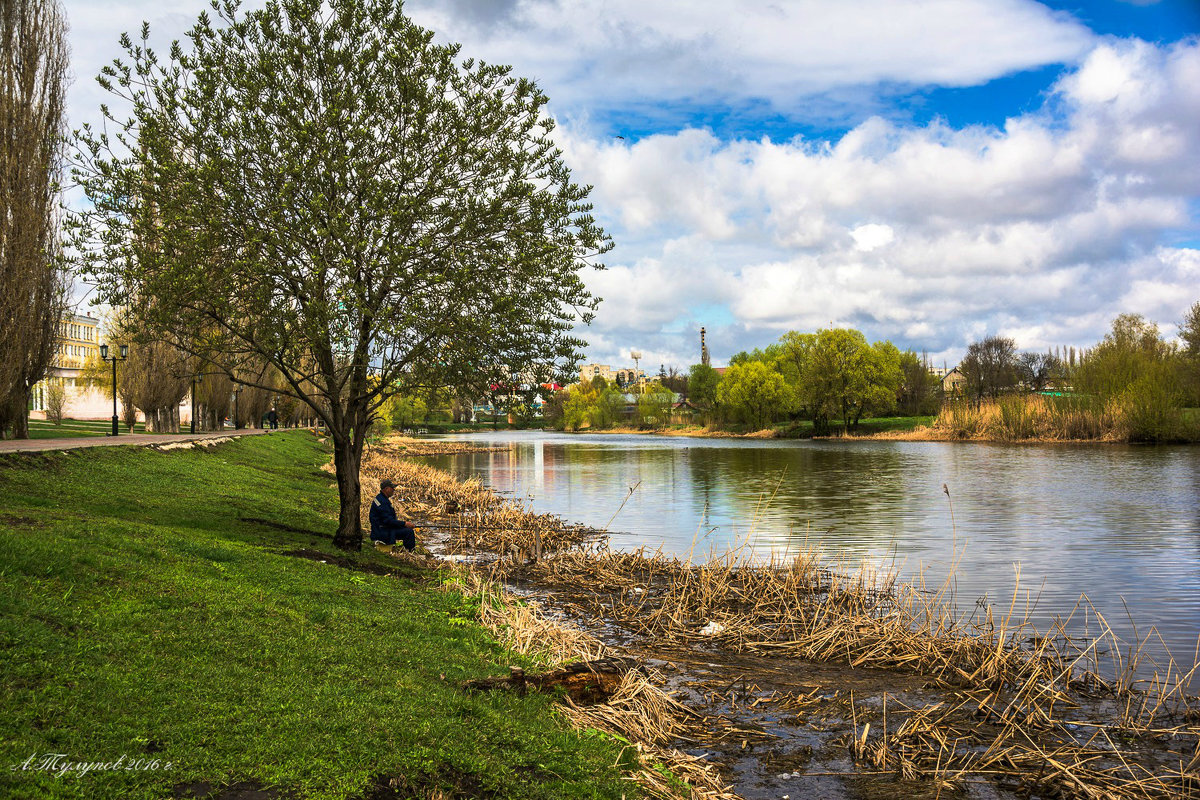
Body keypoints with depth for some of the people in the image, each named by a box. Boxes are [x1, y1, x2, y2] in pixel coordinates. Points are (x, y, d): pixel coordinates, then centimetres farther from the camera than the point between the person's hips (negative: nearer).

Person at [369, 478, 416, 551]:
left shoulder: (382, 498, 14)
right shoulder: (382, 501, -20)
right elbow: (388, 520, -23)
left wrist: (401, 521, 10)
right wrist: (404, 523, -17)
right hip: (381, 532, -11)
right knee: (409, 532, -18)